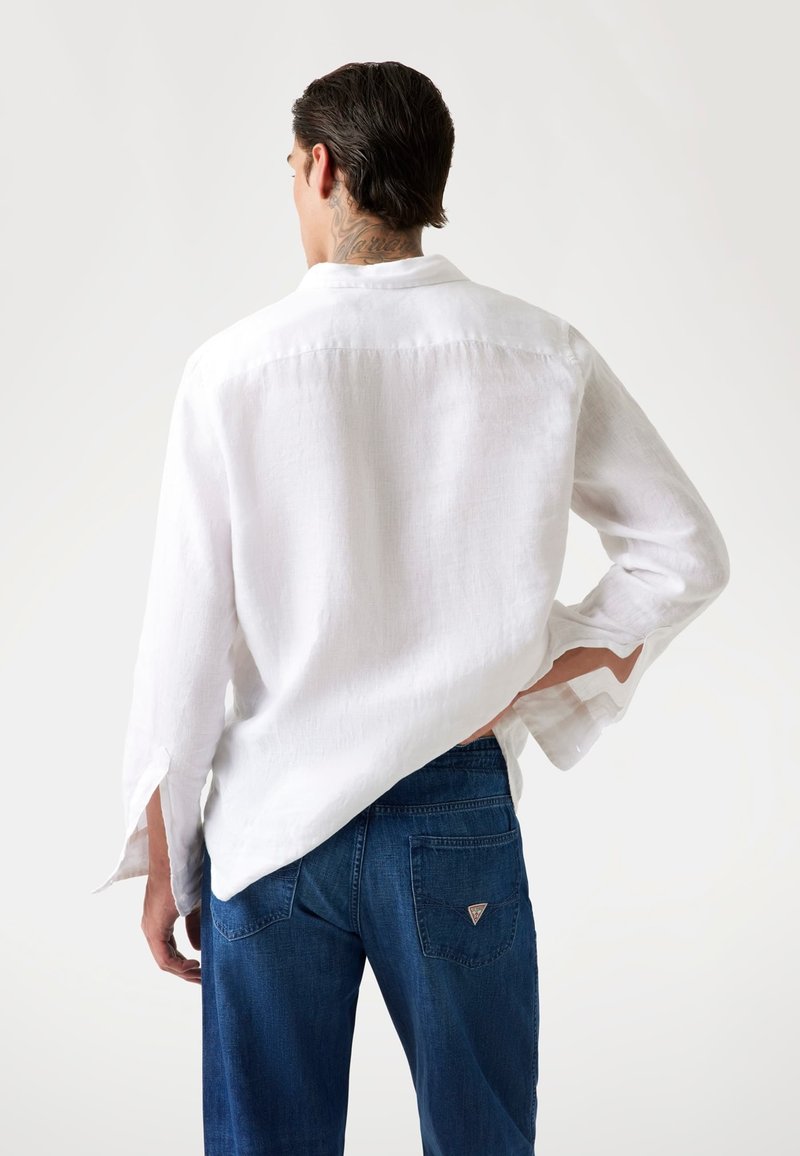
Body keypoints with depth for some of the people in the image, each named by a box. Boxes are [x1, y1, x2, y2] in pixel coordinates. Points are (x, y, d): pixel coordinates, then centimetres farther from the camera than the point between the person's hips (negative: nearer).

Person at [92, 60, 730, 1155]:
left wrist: (163, 858, 3)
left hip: (271, 821, -1)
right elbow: (687, 552, 4)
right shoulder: (544, 355, -3)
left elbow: (185, 637, -6)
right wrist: (536, 684, 4)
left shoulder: (233, 369, -9)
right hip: (459, 812, 1)